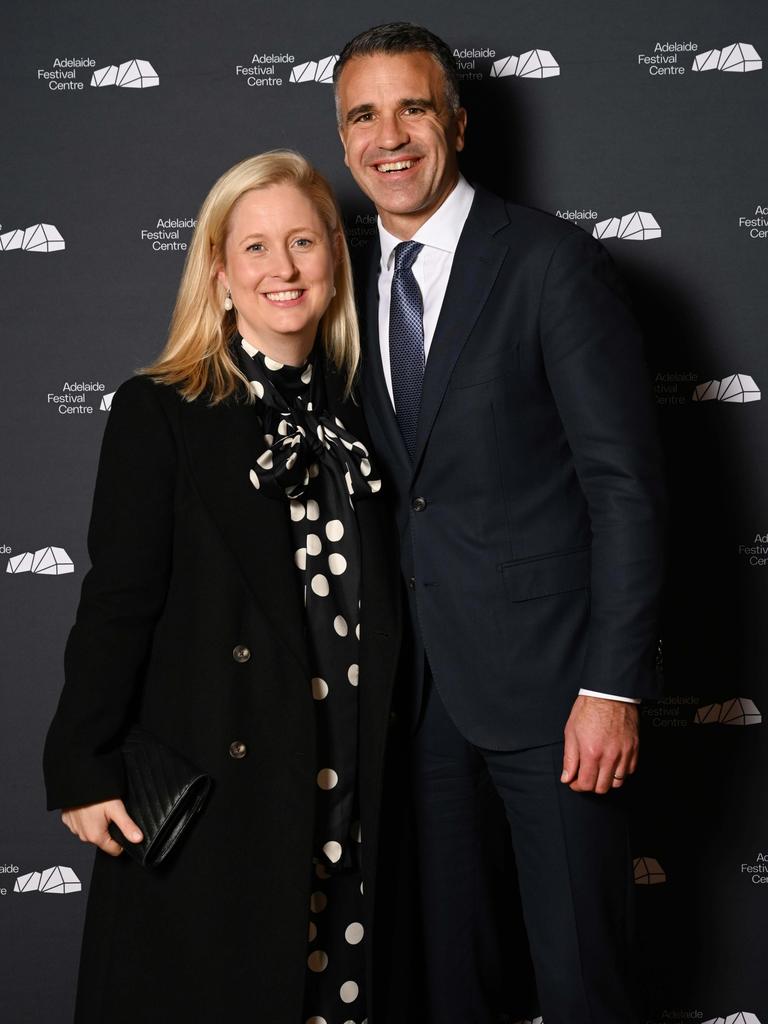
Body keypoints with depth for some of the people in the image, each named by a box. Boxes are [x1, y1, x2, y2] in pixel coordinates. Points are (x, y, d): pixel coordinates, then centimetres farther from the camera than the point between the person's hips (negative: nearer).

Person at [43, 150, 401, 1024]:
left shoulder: (356, 417, 9)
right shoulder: (161, 413, -6)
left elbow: (377, 605, 12)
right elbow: (117, 601, -8)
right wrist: (83, 768, -11)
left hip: (346, 784, 4)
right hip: (212, 779, -4)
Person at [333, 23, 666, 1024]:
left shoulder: (555, 262, -9)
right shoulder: (353, 279, 9)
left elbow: (627, 487, -12)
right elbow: (385, 484, 12)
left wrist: (613, 686, -16)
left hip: (543, 672, -5)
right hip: (414, 677, 5)